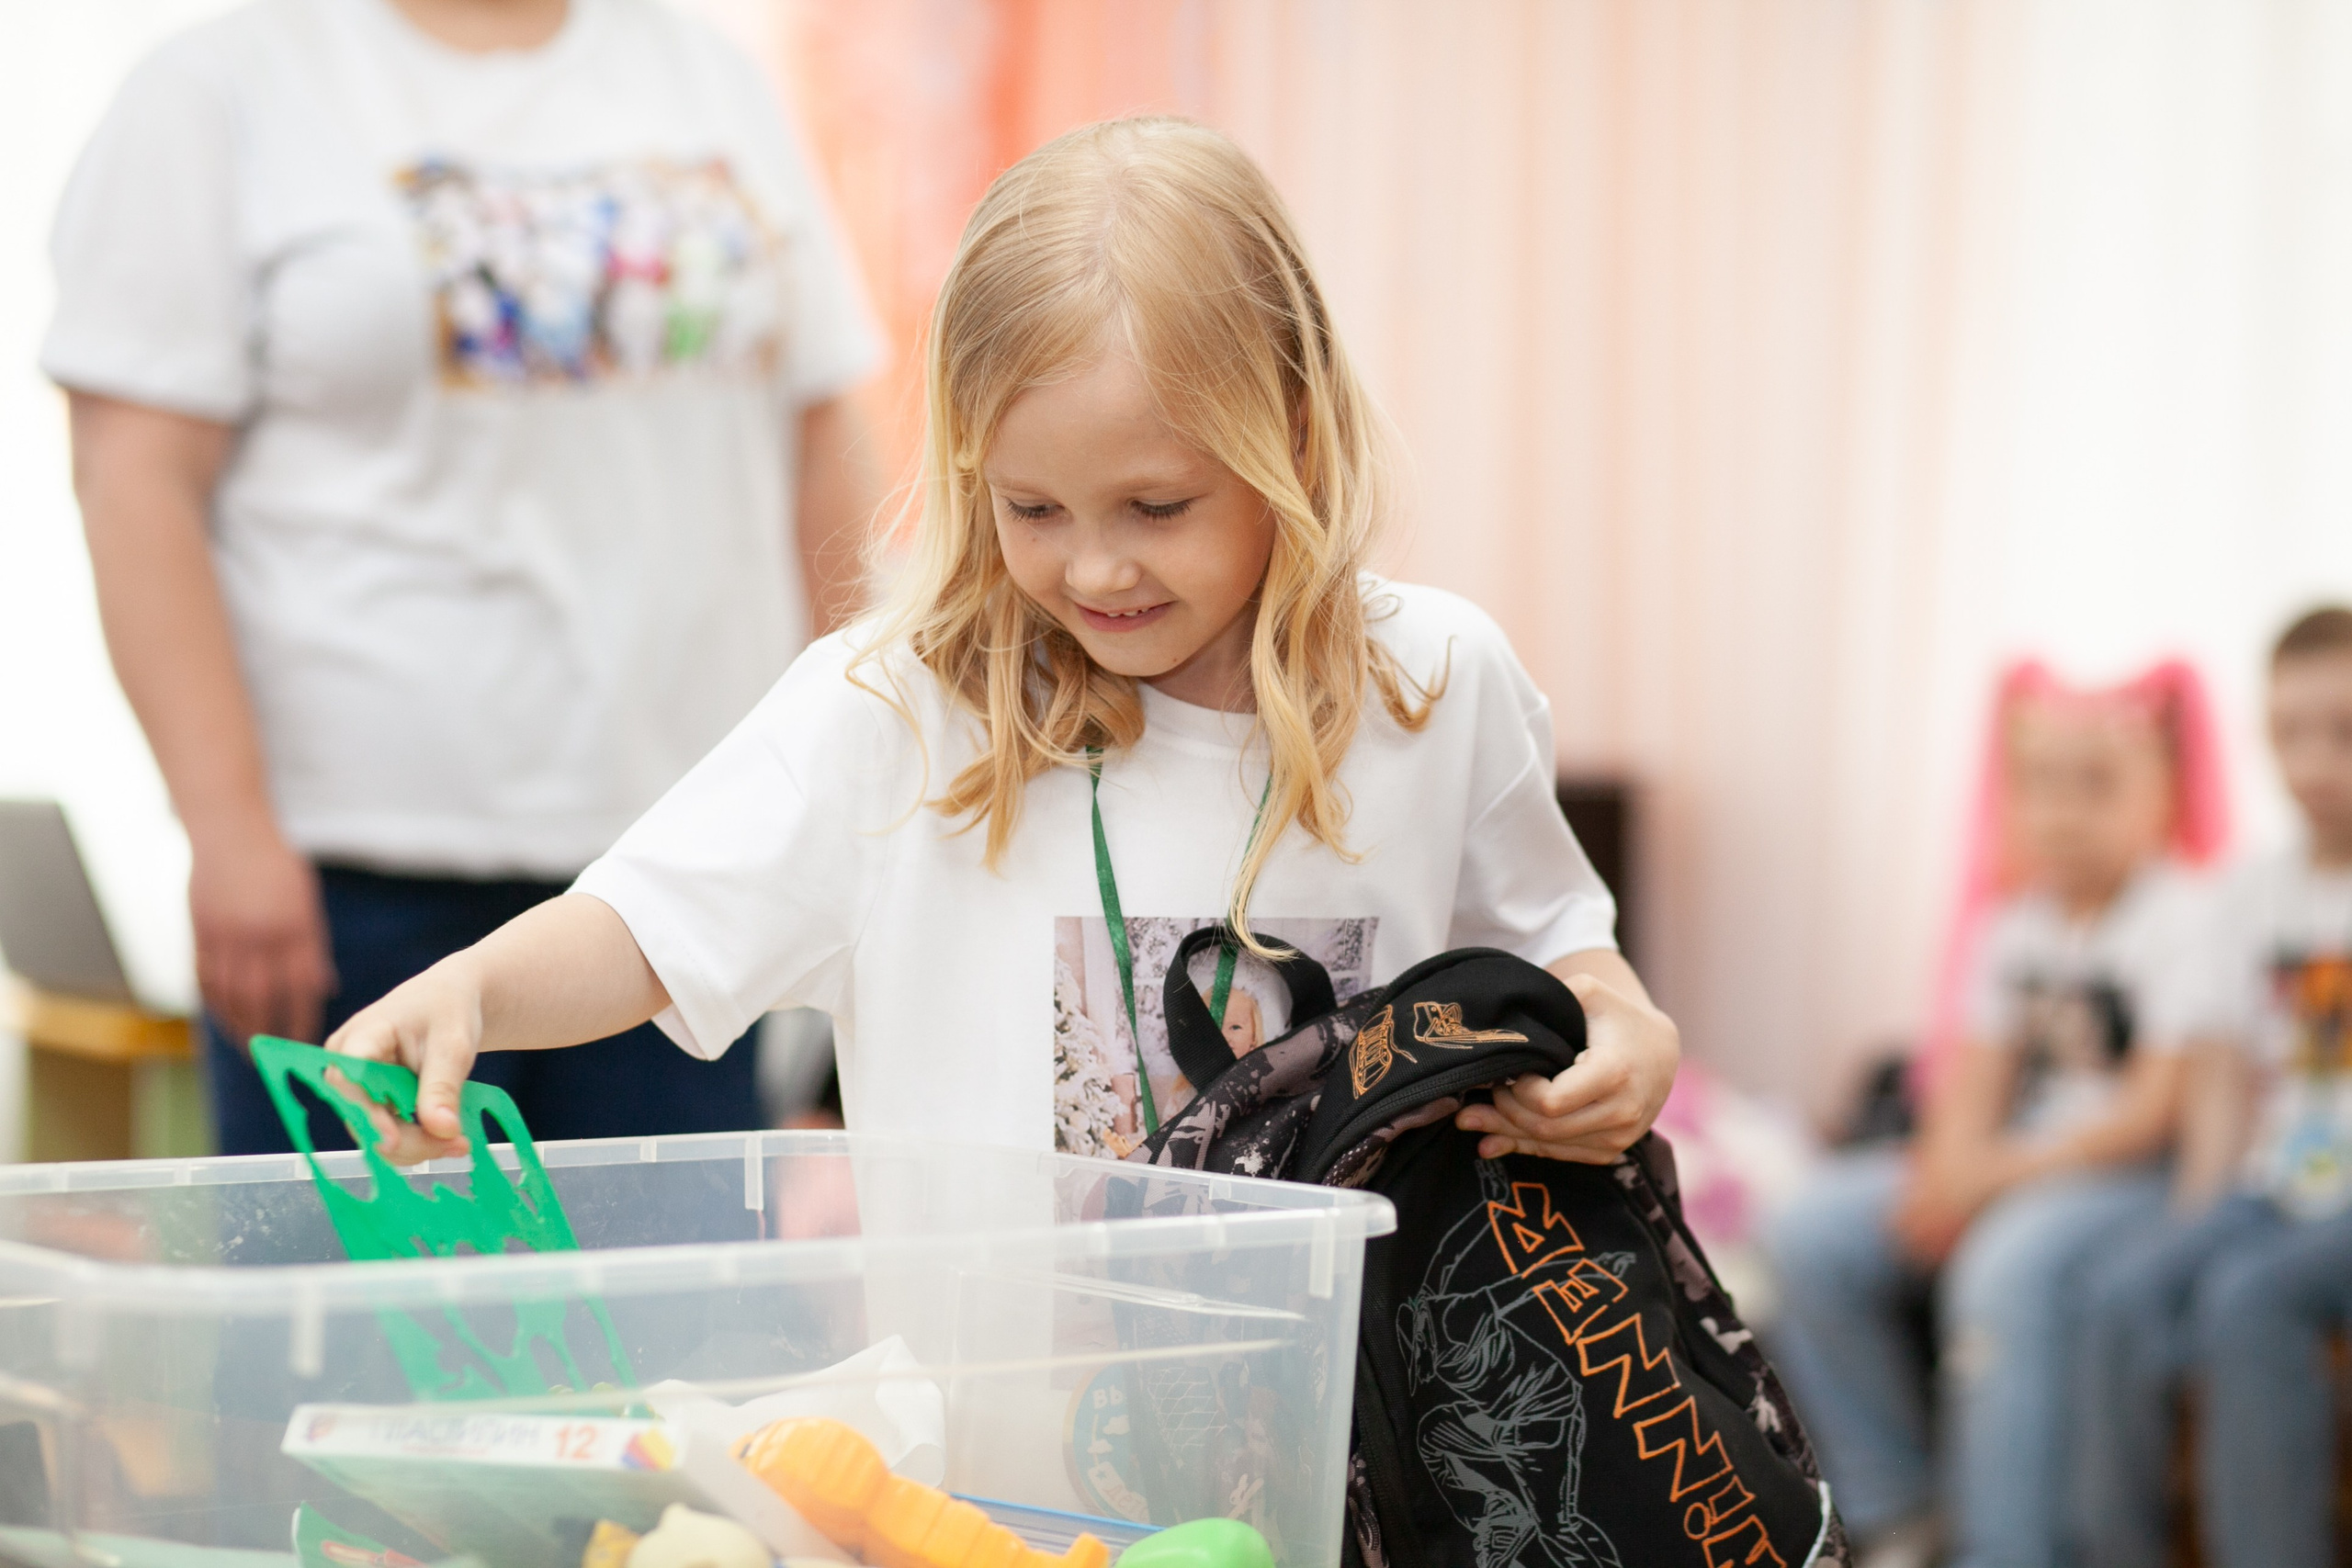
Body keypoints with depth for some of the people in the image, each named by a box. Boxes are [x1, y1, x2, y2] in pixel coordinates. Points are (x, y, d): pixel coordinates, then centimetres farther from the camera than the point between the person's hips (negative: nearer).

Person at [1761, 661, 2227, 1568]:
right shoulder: (2015, 924, 11)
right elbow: (1981, 1078, 11)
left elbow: (2156, 1111, -16)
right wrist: (1950, 1164, -11)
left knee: (2009, 1268, -37)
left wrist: (2001, 1174, -19)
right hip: (2011, 1165, 8)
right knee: (1811, 1236, -8)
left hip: (2134, 1174, -8)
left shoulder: (2185, 922, -11)